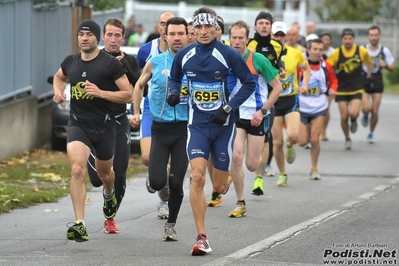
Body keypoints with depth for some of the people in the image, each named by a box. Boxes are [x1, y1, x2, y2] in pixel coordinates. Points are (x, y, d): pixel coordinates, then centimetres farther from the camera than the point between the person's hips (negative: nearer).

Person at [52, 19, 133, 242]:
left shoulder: (111, 63, -9)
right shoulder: (71, 62, 3)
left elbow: (128, 95, -9)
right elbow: (59, 77, 28)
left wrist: (100, 92, -21)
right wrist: (58, 91, 6)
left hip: (104, 126, -1)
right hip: (78, 124, 1)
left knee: (104, 173, 20)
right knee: (77, 170, -22)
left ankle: (109, 194, 60)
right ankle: (80, 225, -26)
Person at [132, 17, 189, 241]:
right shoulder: (155, 62, 2)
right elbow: (139, 85, 20)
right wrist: (136, 111, 13)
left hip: (185, 129, -1)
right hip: (160, 128, 1)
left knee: (176, 183, -4)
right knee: (157, 182, -9)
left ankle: (171, 224, 18)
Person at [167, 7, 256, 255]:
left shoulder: (229, 55, -10)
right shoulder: (184, 55, 0)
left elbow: (249, 83, -4)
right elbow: (175, 78, 17)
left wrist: (229, 108, -14)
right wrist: (175, 93, -5)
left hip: (223, 125, -1)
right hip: (197, 124, 1)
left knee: (219, 186, 6)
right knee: (197, 177, -17)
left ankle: (224, 180, 48)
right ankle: (202, 238, -13)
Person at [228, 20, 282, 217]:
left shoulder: (258, 60, -12)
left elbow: (277, 87, -5)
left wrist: (262, 111, -11)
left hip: (257, 117, -2)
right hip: (235, 115, 2)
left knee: (251, 166, -1)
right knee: (236, 157, -18)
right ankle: (240, 204, -5)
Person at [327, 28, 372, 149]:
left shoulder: (362, 51, -5)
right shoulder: (336, 53, -9)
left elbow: (368, 63, 15)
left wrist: (369, 76, 11)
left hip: (356, 89, 0)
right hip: (341, 90, 0)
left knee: (353, 113, -20)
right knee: (344, 116, -1)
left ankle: (354, 120, 19)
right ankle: (347, 139, 22)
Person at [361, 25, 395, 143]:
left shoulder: (385, 51, -3)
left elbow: (392, 67, 4)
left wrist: (385, 65, -17)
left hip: (377, 84, 1)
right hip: (364, 83, -1)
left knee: (375, 112, 1)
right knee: (367, 108, -18)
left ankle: (371, 134, 23)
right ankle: (365, 116, 21)